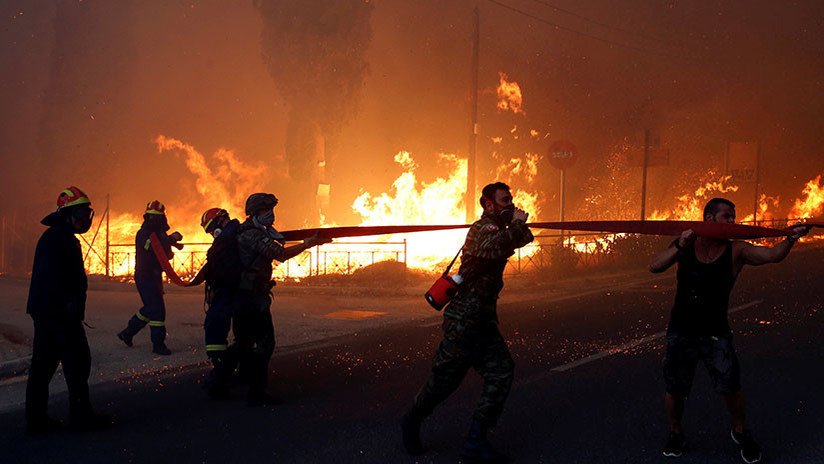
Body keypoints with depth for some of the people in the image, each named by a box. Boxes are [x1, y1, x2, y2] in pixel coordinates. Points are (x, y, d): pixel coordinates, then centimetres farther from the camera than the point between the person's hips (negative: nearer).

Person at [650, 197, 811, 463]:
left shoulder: (736, 250, -6)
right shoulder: (686, 244, -3)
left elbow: (773, 255, -19)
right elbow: (655, 267, -13)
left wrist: (790, 239, -38)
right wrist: (679, 246, -26)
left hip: (716, 334, -1)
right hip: (681, 331, 1)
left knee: (731, 388, -4)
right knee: (674, 390, 7)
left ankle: (740, 432, 24)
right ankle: (676, 433, 33)